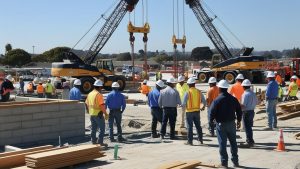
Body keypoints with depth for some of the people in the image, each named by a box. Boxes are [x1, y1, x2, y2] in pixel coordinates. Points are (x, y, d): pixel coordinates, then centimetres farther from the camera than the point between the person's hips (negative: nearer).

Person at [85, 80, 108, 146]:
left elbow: (86, 104, 16)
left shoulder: (90, 94, 8)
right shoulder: (99, 94, -16)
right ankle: (100, 142, 0)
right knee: (102, 128, 2)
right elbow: (102, 105, -23)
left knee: (93, 128, 15)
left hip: (91, 114, 8)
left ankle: (93, 141, 19)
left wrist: (88, 111, 29)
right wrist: (106, 114, -18)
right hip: (98, 114, -8)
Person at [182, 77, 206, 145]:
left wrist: (183, 106, 8)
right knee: (198, 126, 16)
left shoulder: (187, 92, -13)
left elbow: (184, 104, -14)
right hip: (197, 111, 4)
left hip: (189, 111, -4)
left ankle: (190, 141, 5)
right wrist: (203, 107, 24)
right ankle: (200, 140, 23)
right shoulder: (199, 92, 0)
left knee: (189, 127, 3)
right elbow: (204, 102, 5)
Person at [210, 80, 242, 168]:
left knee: (222, 143, 4)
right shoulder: (233, 99, 0)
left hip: (221, 124, -4)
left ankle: (224, 161, 6)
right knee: (233, 142, 15)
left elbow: (212, 112, -13)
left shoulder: (216, 100, -14)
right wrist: (239, 120, 20)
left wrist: (211, 120, 6)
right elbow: (239, 110, 7)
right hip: (231, 123, 4)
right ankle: (235, 161, 21)